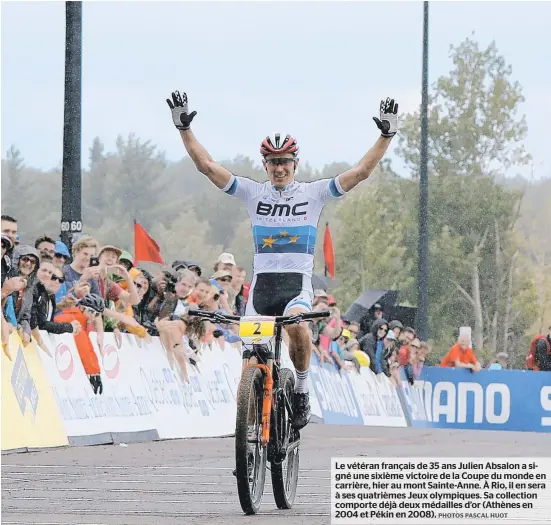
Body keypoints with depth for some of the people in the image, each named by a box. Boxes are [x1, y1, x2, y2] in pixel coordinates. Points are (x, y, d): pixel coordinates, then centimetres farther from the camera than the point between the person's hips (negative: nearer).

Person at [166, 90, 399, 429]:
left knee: (298, 326, -33)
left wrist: (387, 135, -9)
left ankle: (302, 388, -10)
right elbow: (207, 166, 2)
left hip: (298, 283, -2)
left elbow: (361, 172, -1)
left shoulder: (313, 193, 4)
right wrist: (184, 128, -5)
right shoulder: (253, 193, 7)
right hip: (262, 283, 2)